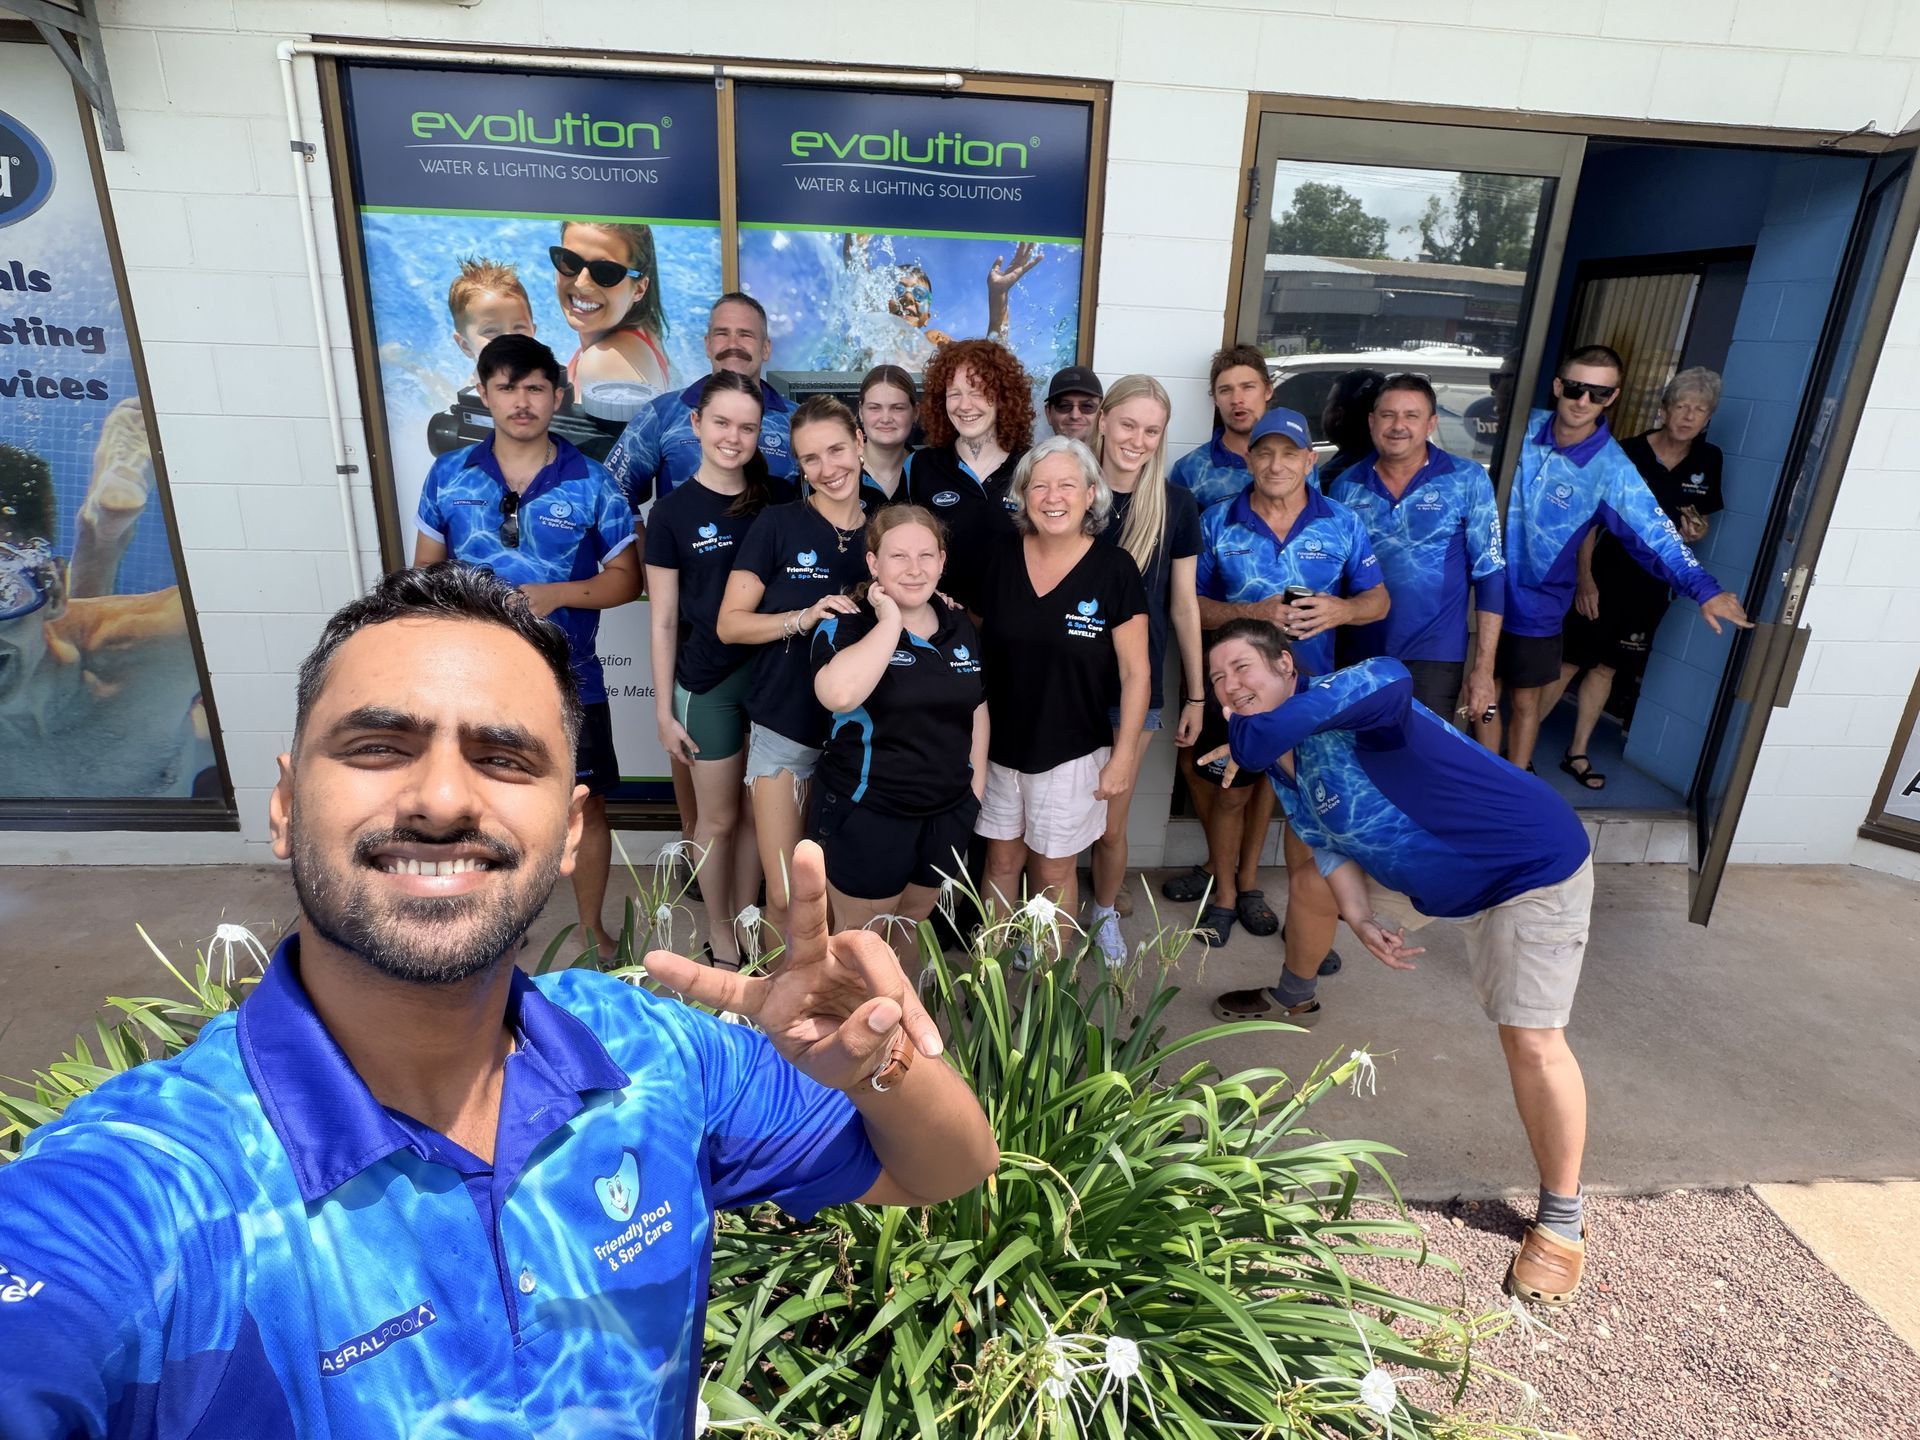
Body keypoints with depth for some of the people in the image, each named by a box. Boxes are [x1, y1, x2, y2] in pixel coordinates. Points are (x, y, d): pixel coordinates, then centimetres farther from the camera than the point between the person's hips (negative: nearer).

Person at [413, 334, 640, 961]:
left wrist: (554, 594, -20)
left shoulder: (592, 483, -7)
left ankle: (593, 928, 30)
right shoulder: (449, 476, -1)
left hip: (569, 679, -1)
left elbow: (626, 577, -5)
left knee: (586, 804, 9)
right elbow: (426, 569, 7)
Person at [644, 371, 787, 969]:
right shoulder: (673, 511, -5)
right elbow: (663, 622, -4)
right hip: (709, 680, -2)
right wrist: (663, 709, -4)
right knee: (717, 818, 9)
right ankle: (720, 938, 29)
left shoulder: (780, 498, 1)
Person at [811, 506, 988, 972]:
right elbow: (838, 694, -35)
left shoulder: (960, 626, 4)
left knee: (910, 932, 22)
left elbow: (975, 709, 15)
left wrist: (976, 784, 10)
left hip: (948, 814, 5)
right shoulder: (845, 626, -12)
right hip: (865, 816, -5)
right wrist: (890, 622, -25)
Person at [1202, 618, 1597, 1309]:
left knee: (1532, 1040, -12)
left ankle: (1562, 1216, 11)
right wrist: (1361, 919, -11)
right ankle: (1298, 999, 56)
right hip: (1429, 880, 9)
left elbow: (1388, 678, -52)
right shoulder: (1279, 767, -5)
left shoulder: (1340, 705, -31)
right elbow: (1327, 844, 3)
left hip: (1531, 867, -9)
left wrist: (1255, 733, -42)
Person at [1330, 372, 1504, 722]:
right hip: (1357, 656, 3)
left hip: (1434, 657, -2)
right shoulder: (1345, 486, 3)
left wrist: (1484, 667, -7)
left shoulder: (1467, 480, -3)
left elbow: (1490, 574, -2)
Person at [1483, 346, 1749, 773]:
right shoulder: (1526, 426, -5)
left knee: (1526, 701, 11)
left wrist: (1704, 588, -33)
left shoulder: (1610, 469, -15)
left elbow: (1654, 531, -22)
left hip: (1536, 605, -2)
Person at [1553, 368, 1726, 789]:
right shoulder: (1628, 453, -10)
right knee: (1569, 661, -4)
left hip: (1653, 583, 4)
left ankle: (1578, 754, 22)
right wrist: (1584, 576, -13)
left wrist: (1696, 533, -9)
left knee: (1606, 667, 12)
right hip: (1605, 574, -4)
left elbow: (1704, 518, 16)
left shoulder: (1709, 461, 3)